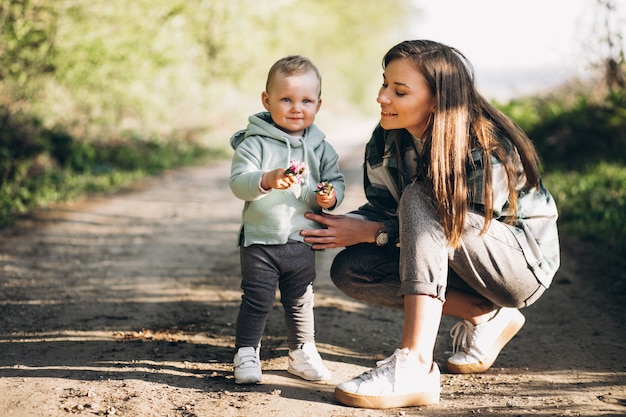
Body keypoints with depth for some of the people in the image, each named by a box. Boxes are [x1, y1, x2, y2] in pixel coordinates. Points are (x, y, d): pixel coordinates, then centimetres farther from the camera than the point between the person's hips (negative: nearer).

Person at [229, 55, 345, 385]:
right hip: (260, 241, -4)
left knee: (301, 301, 16)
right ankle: (246, 355, 13)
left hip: (302, 242, 4)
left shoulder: (320, 147, 4)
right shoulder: (254, 143, -9)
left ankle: (302, 353, 30)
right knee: (257, 301, 0)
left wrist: (331, 195, -13)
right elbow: (238, 182, -18)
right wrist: (267, 180, -36)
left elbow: (335, 180, 10)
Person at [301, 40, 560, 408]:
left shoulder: (489, 150, -25)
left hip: (524, 262, -7)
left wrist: (371, 232, -24)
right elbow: (382, 210, 0)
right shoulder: (387, 141, -6)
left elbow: (461, 228, -23)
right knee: (350, 270, -16)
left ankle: (416, 365, -44)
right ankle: (484, 317, -4)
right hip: (452, 265, 7)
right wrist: (344, 226, -22)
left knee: (419, 198, -32)